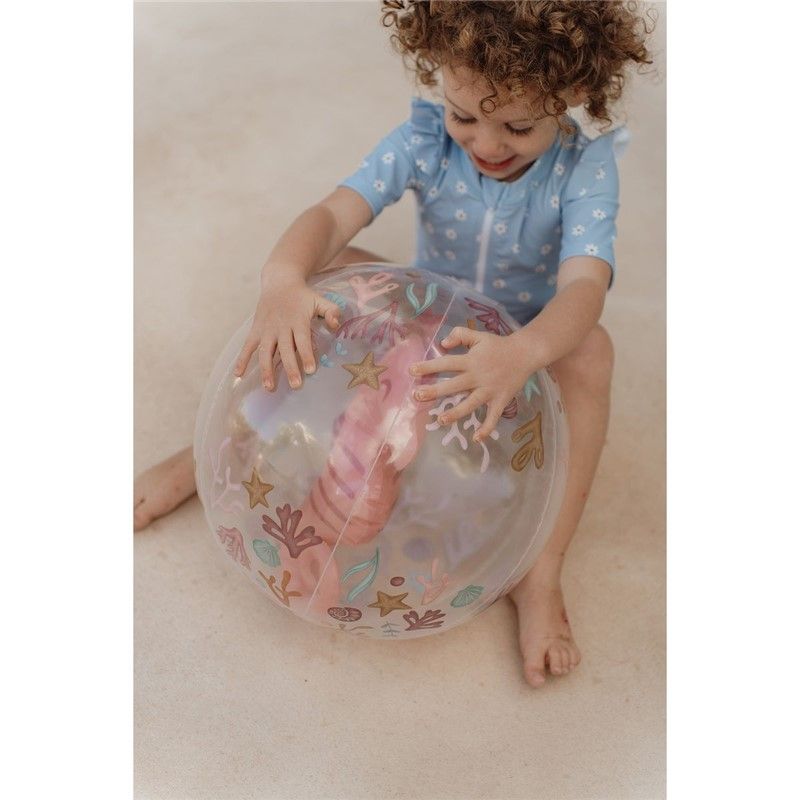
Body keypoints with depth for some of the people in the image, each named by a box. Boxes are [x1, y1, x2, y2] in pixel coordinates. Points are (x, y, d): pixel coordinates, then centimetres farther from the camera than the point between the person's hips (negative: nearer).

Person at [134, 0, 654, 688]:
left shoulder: (584, 167, -22)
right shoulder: (428, 140, -17)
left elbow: (584, 286, -39)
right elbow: (334, 213, -30)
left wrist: (521, 353, -62)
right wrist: (283, 279, -53)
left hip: (530, 350, -2)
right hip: (430, 333, 2)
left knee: (592, 348, -36)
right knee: (327, 270, -20)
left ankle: (540, 575, -29)